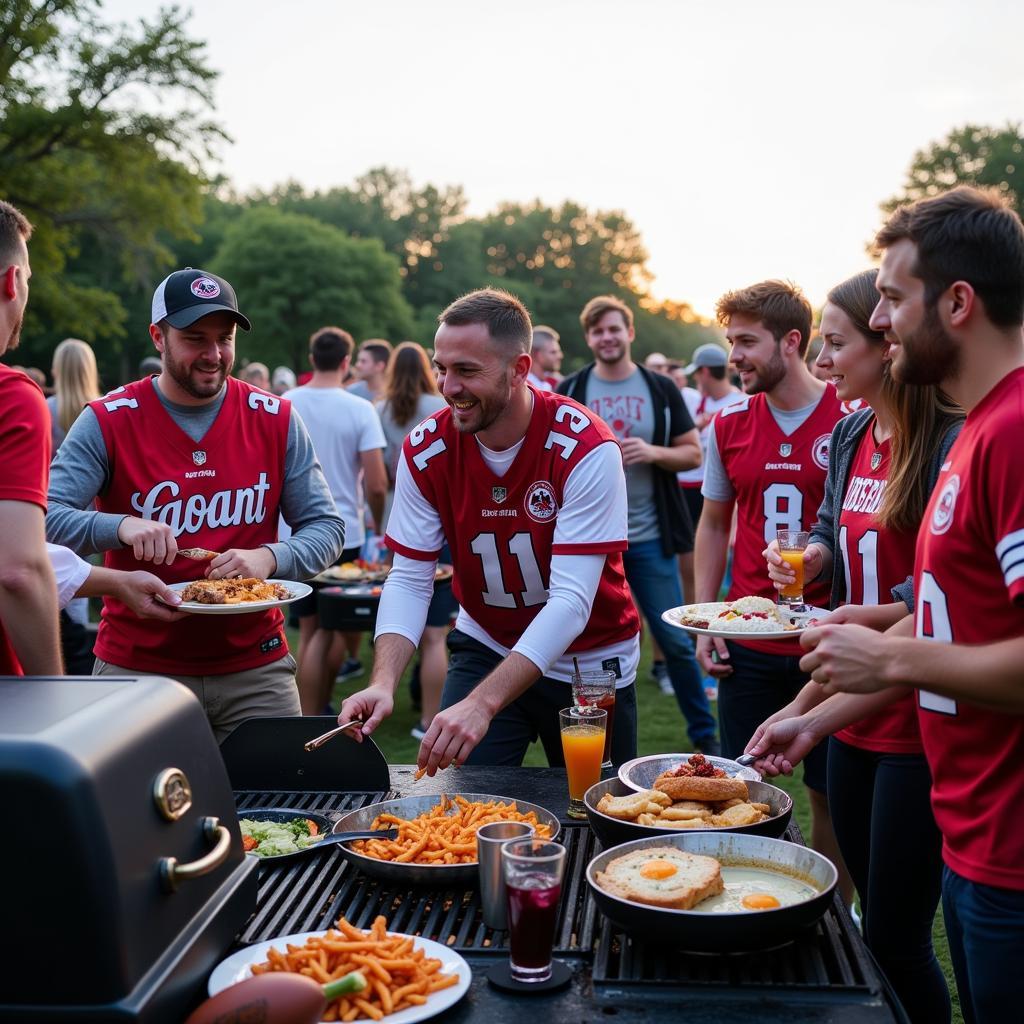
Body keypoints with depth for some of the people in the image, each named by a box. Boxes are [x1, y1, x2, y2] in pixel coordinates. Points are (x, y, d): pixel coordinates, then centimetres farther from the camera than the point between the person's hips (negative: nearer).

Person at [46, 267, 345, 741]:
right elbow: (43, 518, -13)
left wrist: (268, 558, -18)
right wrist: (120, 526, -31)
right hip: (137, 667, -1)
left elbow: (326, 528, 2)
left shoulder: (276, 419, 0)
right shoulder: (108, 422, -5)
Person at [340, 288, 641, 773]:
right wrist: (383, 682, -30)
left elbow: (571, 600, -31)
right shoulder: (425, 450, -13)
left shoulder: (586, 448, -26)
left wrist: (482, 704, -40)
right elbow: (408, 580, -12)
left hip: (591, 661, -2)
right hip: (485, 649, 2)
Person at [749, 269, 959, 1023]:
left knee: (895, 940, 1)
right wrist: (812, 555, -1)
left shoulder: (952, 444, -18)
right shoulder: (849, 436, 7)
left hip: (918, 722, -8)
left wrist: (861, 618, -21)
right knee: (875, 914, 18)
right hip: (856, 712, 8)